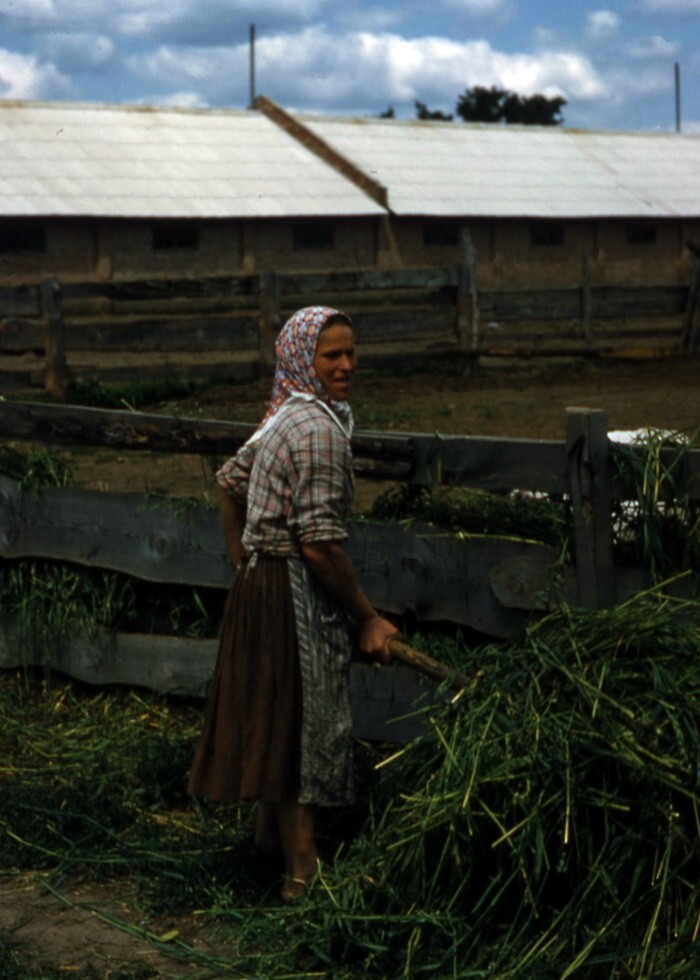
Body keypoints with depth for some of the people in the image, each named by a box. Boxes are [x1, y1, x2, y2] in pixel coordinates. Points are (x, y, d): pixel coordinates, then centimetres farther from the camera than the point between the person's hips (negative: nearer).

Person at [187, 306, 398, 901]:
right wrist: (367, 618, -14)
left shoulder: (285, 416, 11)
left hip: (261, 581, 10)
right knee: (304, 725, -1)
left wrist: (243, 569, 26)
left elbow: (231, 483, 23)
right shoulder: (318, 429, -20)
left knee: (274, 719, 21)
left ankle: (273, 838, 36)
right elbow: (319, 543, -22)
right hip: (296, 595, -10)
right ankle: (304, 873, 7)